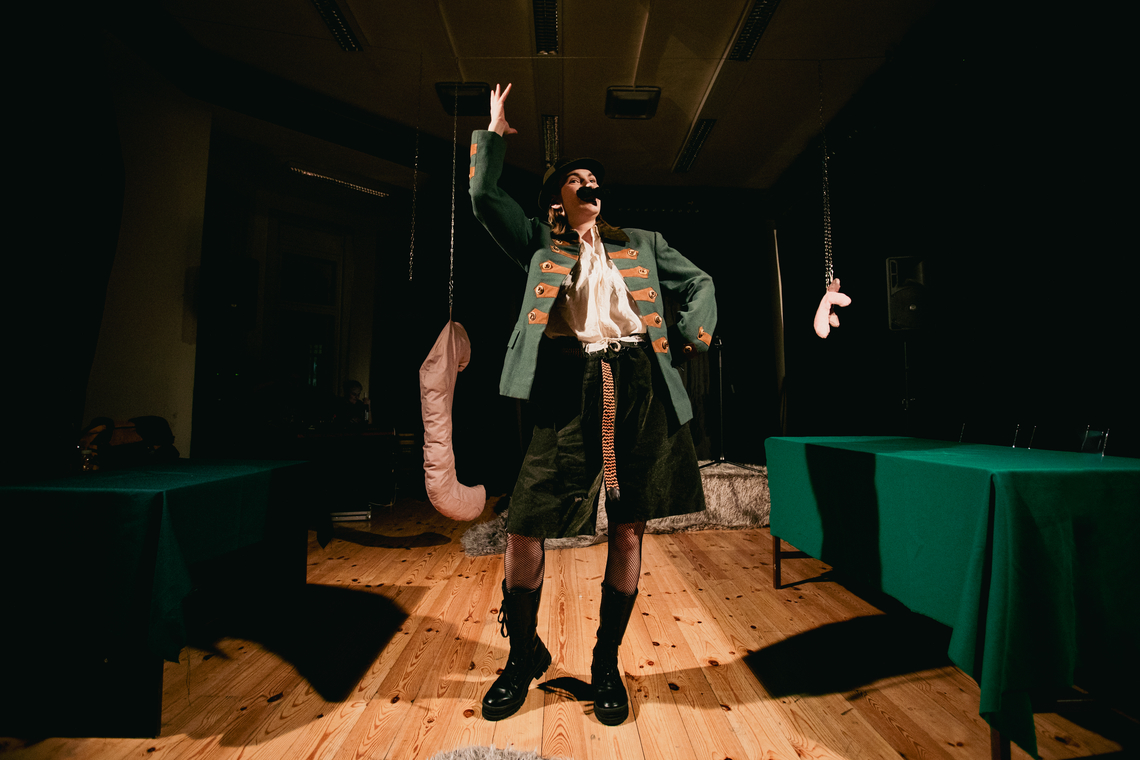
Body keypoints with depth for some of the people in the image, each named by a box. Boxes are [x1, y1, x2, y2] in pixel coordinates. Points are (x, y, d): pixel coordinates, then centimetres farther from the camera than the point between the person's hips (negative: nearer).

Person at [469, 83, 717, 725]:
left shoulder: (641, 243, 23)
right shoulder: (540, 244, 18)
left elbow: (701, 284, 24)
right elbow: (485, 197, 11)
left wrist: (690, 337, 10)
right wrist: (495, 133, 18)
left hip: (639, 388, 2)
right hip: (571, 390, -1)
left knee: (629, 532, 5)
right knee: (525, 529, -6)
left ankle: (607, 664, 27)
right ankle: (525, 654, 23)